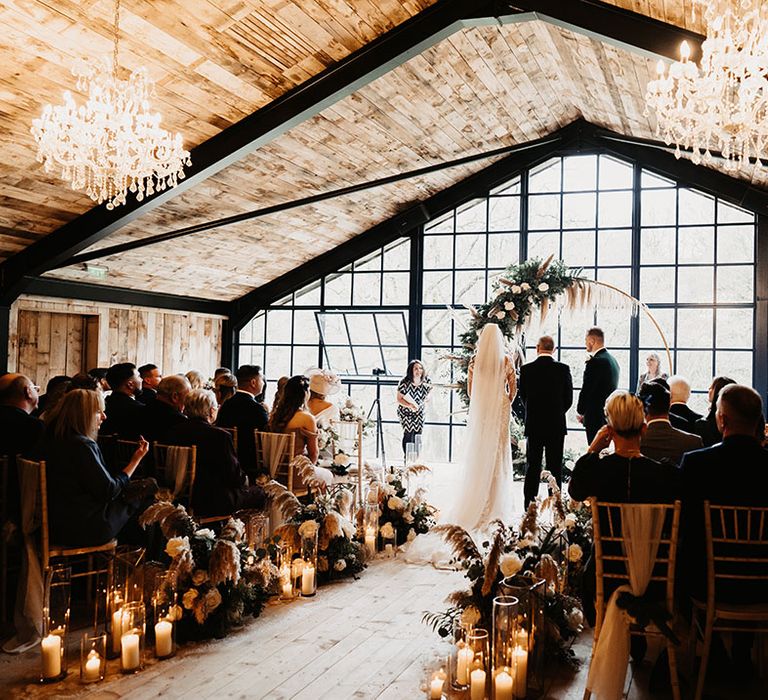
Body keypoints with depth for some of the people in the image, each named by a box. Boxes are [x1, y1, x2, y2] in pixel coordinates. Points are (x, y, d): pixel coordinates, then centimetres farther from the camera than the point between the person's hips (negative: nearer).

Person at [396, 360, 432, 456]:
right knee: (408, 434, -10)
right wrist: (410, 405, -31)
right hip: (405, 412, -4)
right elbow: (399, 400, -16)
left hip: (419, 412, 4)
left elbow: (428, 393, 8)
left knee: (418, 435, 3)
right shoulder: (404, 382, -23)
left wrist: (425, 400, -13)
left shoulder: (426, 381, -11)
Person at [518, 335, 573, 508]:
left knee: (533, 466, 9)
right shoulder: (563, 369, -7)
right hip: (557, 425, 0)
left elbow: (523, 396, 3)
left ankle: (529, 504, 10)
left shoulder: (526, 369, -6)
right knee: (555, 467, 7)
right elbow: (569, 398, 0)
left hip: (534, 425, 1)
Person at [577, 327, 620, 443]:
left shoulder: (595, 361, -17)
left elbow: (586, 390, -16)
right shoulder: (612, 359, 12)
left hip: (596, 416, -9)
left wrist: (580, 412, -1)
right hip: (610, 415, 9)